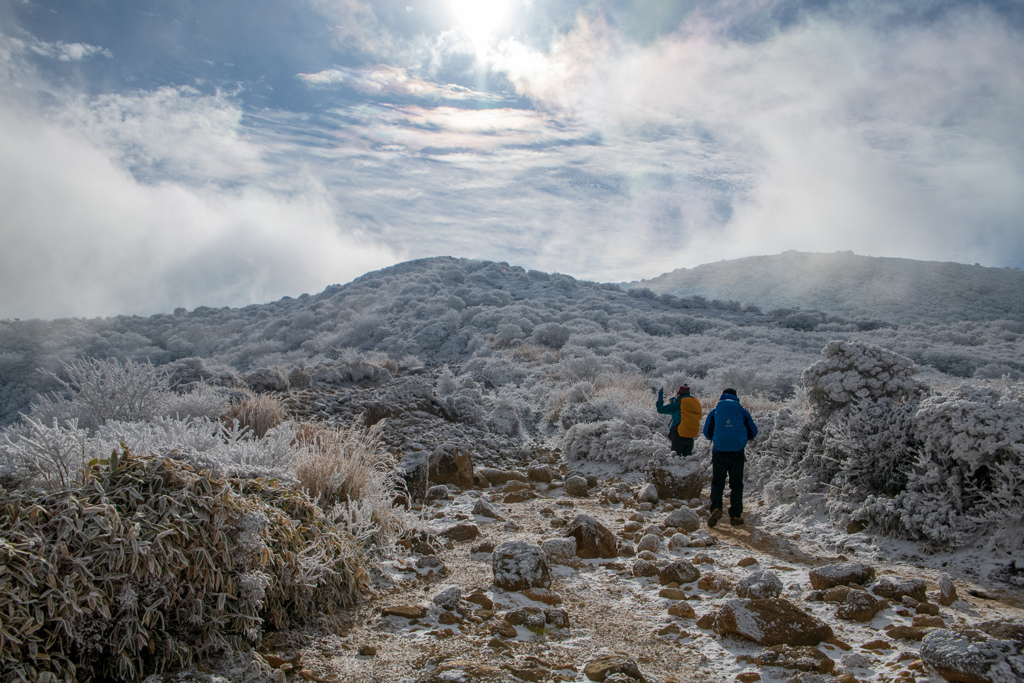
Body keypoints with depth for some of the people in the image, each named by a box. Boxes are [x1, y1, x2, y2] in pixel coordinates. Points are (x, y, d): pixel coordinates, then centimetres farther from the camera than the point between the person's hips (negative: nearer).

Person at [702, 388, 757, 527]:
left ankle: (716, 508, -13)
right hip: (737, 451, 0)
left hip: (719, 451, 0)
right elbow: (753, 432, 16)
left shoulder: (715, 410, 12)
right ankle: (735, 515, 6)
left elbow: (707, 433, 14)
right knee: (736, 484, 9)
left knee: (717, 482, 8)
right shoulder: (742, 411, 13)